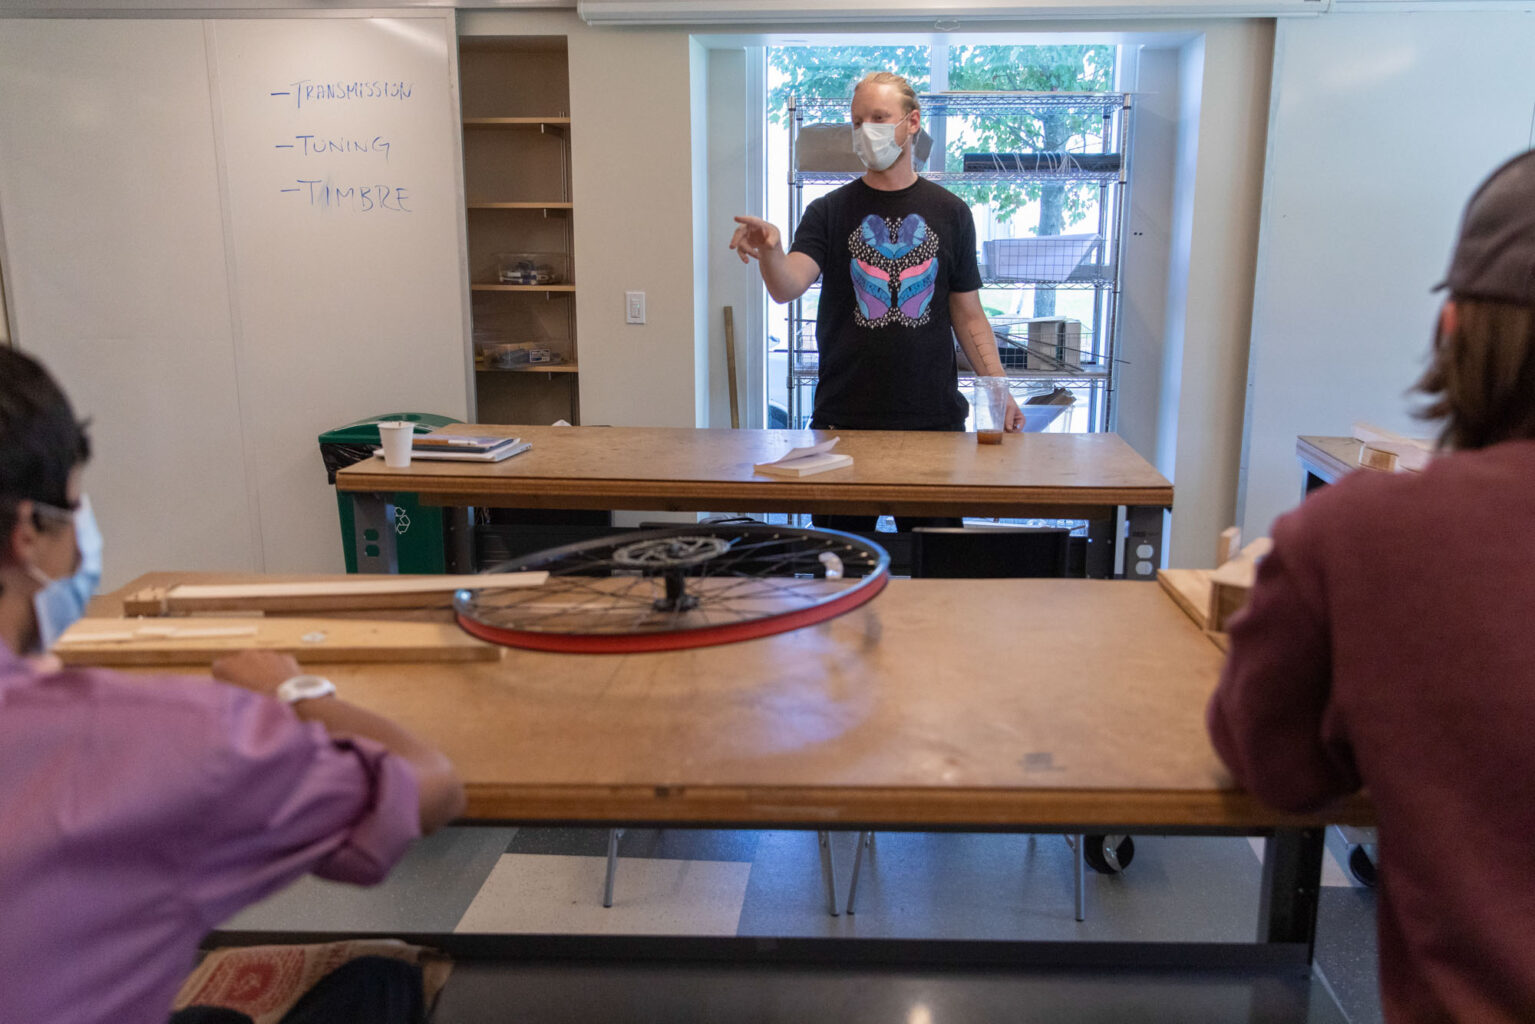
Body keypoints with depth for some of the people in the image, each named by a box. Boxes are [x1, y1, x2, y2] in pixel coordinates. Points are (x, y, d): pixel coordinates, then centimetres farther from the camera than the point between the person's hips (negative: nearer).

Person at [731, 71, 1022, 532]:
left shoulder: (949, 212, 8)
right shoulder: (830, 212, 4)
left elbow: (969, 315, 10)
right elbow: (787, 287, -12)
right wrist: (770, 252, -34)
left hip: (933, 416, 1)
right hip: (844, 418, -1)